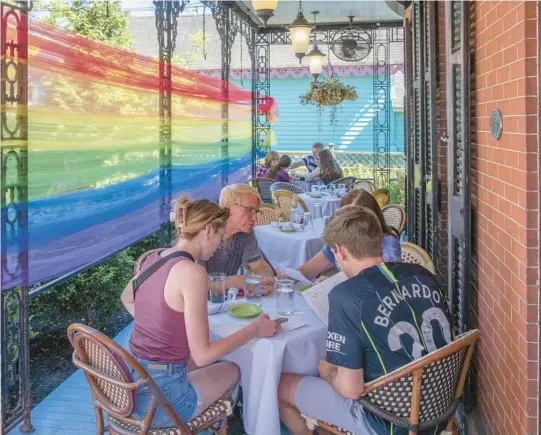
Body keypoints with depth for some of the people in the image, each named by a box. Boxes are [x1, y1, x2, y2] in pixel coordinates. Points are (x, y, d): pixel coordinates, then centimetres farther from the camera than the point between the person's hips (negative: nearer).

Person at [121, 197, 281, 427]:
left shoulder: (154, 257, 3)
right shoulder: (192, 272, -22)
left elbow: (127, 299, 26)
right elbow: (202, 354, -20)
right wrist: (254, 329, -8)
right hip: (158, 399, -7)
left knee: (215, 363, 31)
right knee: (232, 371, 22)